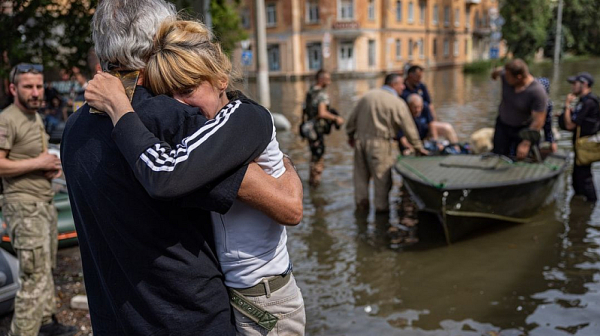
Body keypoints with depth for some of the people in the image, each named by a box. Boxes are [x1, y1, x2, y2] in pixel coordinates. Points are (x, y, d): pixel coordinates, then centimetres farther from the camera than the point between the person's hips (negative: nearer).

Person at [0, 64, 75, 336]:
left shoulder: (36, 116, 14)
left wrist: (52, 166, 5)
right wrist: (38, 163, -18)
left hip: (45, 204, 9)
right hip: (25, 208, -9)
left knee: (46, 270, 18)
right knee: (35, 279, -8)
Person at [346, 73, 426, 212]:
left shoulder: (368, 95, 7)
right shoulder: (398, 103, -7)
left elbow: (353, 117, 10)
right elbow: (409, 127, -3)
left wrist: (351, 135, 22)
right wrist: (419, 147, 7)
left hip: (360, 138, 5)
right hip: (379, 143, -5)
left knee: (361, 172, 15)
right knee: (381, 175, 7)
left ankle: (361, 201, 26)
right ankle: (381, 205, 15)